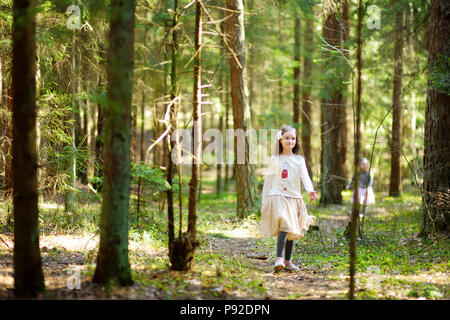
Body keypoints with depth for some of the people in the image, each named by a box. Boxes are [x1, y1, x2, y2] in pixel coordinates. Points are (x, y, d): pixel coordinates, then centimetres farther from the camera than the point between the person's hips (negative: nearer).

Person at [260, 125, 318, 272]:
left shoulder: (299, 160, 9)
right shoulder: (274, 159, 6)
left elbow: (305, 177, -5)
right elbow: (268, 180, 10)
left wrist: (311, 191, -25)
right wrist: (264, 202, 8)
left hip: (294, 198, 3)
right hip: (277, 197, -3)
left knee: (292, 230, 8)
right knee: (284, 226, -22)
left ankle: (287, 261, 20)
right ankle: (279, 259, -24)